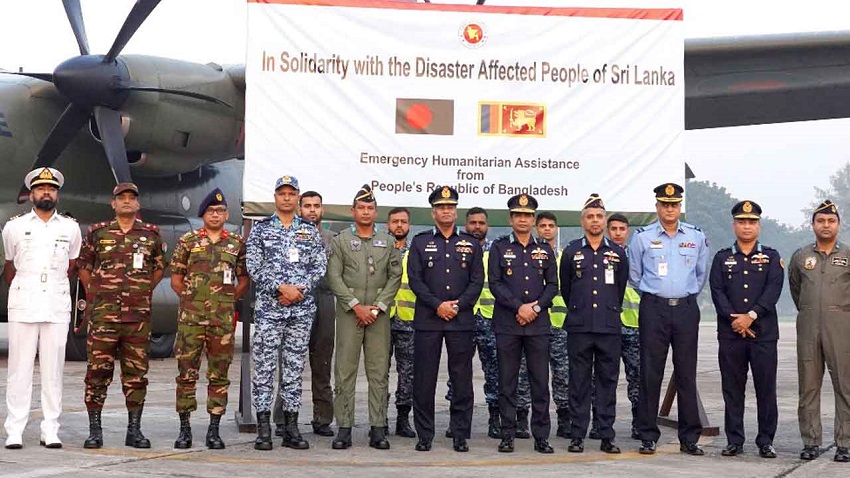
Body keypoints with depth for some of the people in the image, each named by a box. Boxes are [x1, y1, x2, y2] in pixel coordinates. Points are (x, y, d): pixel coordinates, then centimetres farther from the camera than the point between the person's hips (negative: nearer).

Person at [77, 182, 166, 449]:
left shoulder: (151, 234, 8)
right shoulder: (98, 233, 6)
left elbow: (159, 268, 20)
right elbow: (83, 266, 15)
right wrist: (94, 294, 10)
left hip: (139, 314, 1)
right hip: (103, 314, -1)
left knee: (136, 372, 5)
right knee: (98, 371, -2)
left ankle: (134, 430, 13)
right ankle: (95, 430, 6)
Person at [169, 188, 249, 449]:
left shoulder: (237, 243, 8)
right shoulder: (187, 241, 5)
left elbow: (244, 279, 14)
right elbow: (176, 278, 8)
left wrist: (227, 301, 6)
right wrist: (191, 300, 4)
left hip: (223, 318, 1)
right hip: (190, 317, -1)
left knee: (219, 375, 4)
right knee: (186, 373, 1)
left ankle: (214, 430, 11)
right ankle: (184, 428, 9)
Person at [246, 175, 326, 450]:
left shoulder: (310, 231, 12)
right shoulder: (260, 228, 5)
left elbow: (320, 266, 5)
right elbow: (253, 266, -4)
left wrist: (301, 290, -11)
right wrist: (281, 288, -14)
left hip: (302, 309, 2)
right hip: (268, 308, -2)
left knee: (295, 368, 6)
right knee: (264, 367, -3)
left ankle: (291, 427, 11)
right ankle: (263, 429, 1)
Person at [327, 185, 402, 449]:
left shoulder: (388, 242, 12)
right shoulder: (340, 241, 6)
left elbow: (395, 277, 6)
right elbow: (334, 277, -2)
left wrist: (377, 307, -6)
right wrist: (356, 306, -10)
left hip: (378, 315, 2)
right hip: (348, 315, -2)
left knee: (379, 372, 2)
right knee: (345, 371, -2)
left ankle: (378, 428, 5)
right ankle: (344, 428, 2)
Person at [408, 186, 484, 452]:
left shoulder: (470, 244, 11)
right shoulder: (420, 242, 8)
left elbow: (477, 281, 5)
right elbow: (414, 279, 0)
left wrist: (457, 305, -9)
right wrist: (437, 305, -11)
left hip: (462, 320, 1)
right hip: (427, 320, -1)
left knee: (462, 380, 2)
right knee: (424, 379, 1)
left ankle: (460, 435, 9)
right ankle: (424, 435, 9)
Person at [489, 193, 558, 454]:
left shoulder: (545, 250, 12)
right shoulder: (499, 248, 5)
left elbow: (553, 285, 9)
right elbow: (495, 283, -3)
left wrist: (536, 307, -8)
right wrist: (519, 307, -12)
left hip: (538, 323, 2)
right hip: (507, 324, -1)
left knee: (540, 381, 1)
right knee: (507, 382, 2)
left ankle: (541, 436, 7)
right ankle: (507, 435, 8)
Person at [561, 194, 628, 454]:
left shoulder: (617, 253, 8)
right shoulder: (571, 252, 5)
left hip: (609, 327, 1)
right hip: (579, 327, -1)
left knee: (608, 381, 3)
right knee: (579, 381, 1)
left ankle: (607, 436, 9)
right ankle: (577, 435, 7)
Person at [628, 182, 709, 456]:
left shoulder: (696, 237, 7)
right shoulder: (642, 237, 1)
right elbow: (634, 275, 11)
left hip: (686, 309, 2)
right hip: (654, 309, -1)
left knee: (687, 374, 3)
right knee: (650, 374, -1)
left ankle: (690, 438, 9)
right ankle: (648, 437, 6)